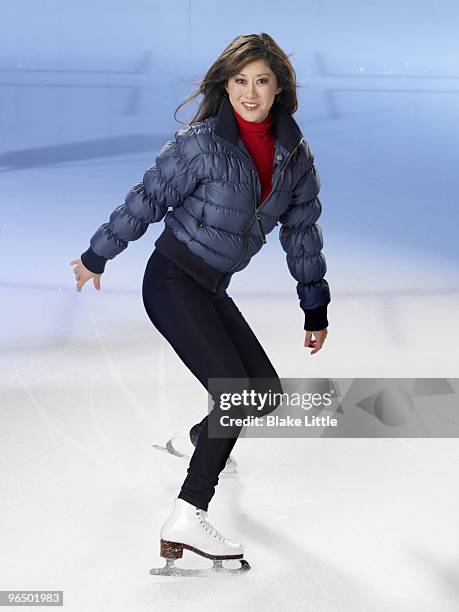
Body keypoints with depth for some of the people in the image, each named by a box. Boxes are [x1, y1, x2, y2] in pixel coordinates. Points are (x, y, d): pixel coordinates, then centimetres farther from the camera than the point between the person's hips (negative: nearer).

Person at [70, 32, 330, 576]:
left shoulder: (294, 155, 4)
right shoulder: (201, 143, -14)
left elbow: (303, 231, 12)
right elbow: (146, 200, -7)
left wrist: (315, 310, 16)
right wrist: (96, 258, 2)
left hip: (212, 289, 7)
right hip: (173, 281, -7)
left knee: (266, 391, 8)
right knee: (235, 390, -18)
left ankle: (202, 439, 38)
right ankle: (186, 520, -15)